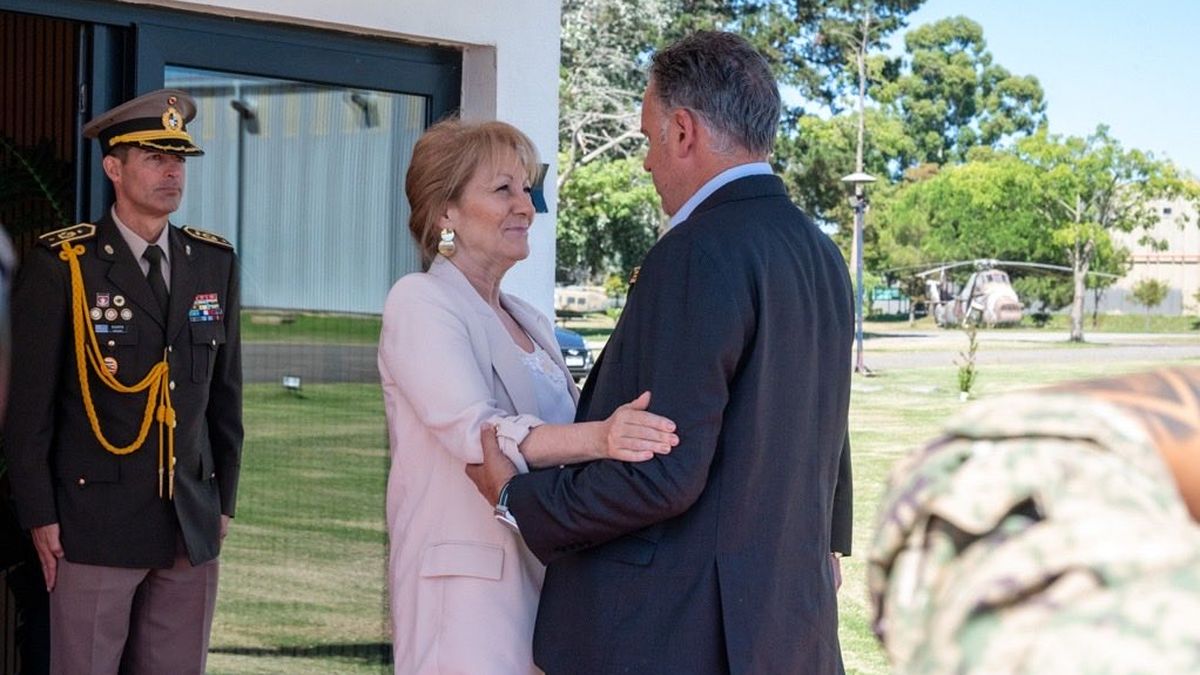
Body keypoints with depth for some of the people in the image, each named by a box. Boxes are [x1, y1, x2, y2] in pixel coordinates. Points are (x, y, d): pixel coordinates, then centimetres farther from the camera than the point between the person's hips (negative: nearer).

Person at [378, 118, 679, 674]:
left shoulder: (528, 321, 17)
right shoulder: (419, 303, -8)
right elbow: (475, 431, -24)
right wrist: (600, 437, -40)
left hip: (547, 580, 7)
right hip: (469, 584, -7)